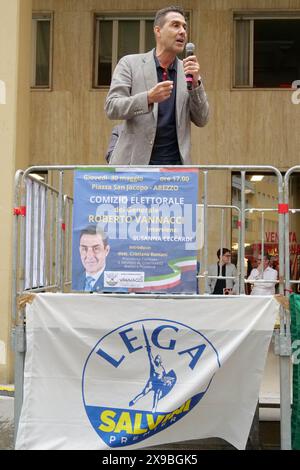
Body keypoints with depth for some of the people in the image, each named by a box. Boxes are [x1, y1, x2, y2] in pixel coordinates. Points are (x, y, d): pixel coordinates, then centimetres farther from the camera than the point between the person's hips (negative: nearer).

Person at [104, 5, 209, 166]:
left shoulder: (188, 72, 10)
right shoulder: (130, 63, 1)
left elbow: (201, 120, 6)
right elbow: (111, 108, -7)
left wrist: (195, 82, -9)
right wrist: (148, 98, -23)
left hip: (175, 162, 3)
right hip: (136, 162, -2)